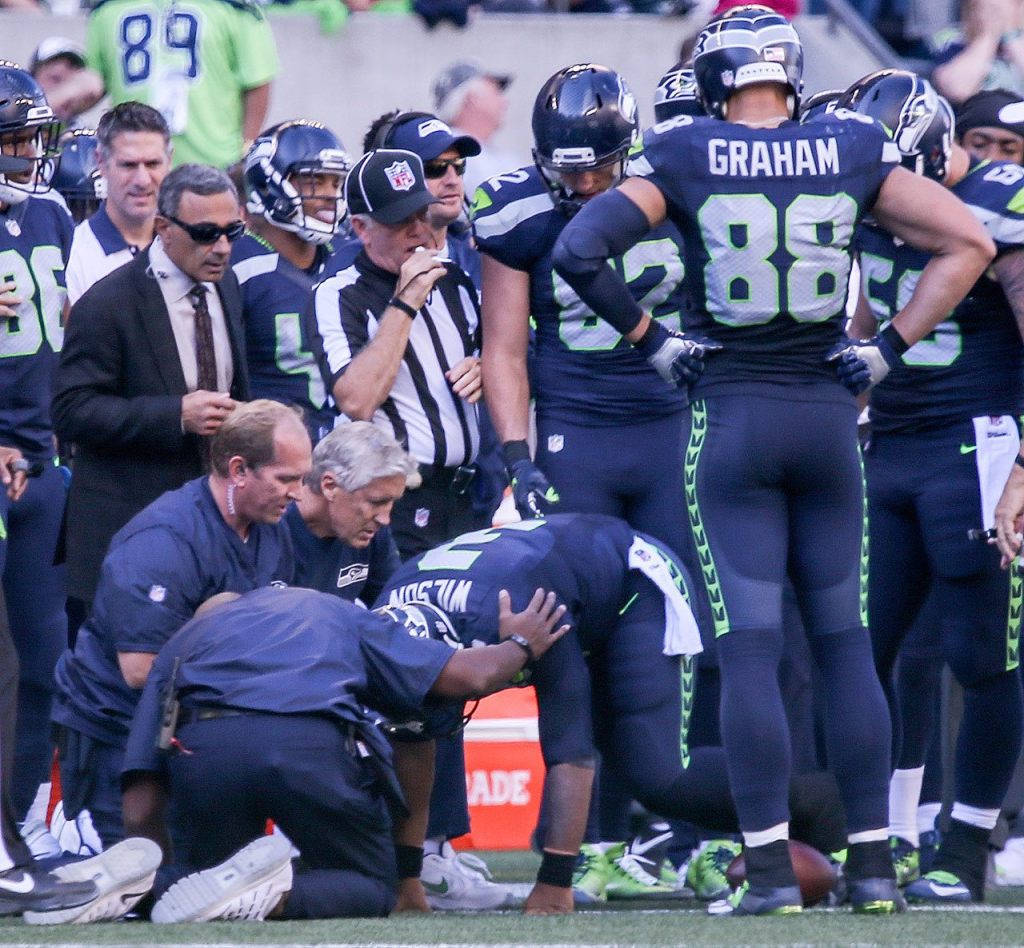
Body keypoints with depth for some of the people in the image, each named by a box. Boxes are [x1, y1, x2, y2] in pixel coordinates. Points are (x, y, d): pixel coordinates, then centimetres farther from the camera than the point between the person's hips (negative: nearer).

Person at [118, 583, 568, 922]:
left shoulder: (183, 641, 34)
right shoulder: (339, 614, 34)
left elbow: (139, 809, 22)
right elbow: (473, 675, 23)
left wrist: (171, 864, 39)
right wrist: (520, 645, 45)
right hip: (314, 744, -1)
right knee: (372, 889, 19)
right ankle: (277, 893, -13)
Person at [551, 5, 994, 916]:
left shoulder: (684, 156, -6)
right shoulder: (853, 151, 0)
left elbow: (579, 252, -12)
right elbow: (969, 243, 1)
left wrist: (648, 337, -1)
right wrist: (890, 346, 5)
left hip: (730, 417, -2)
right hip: (828, 412, 2)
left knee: (750, 645, -2)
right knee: (844, 641, 9)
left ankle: (771, 867, -7)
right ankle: (874, 863, 9)